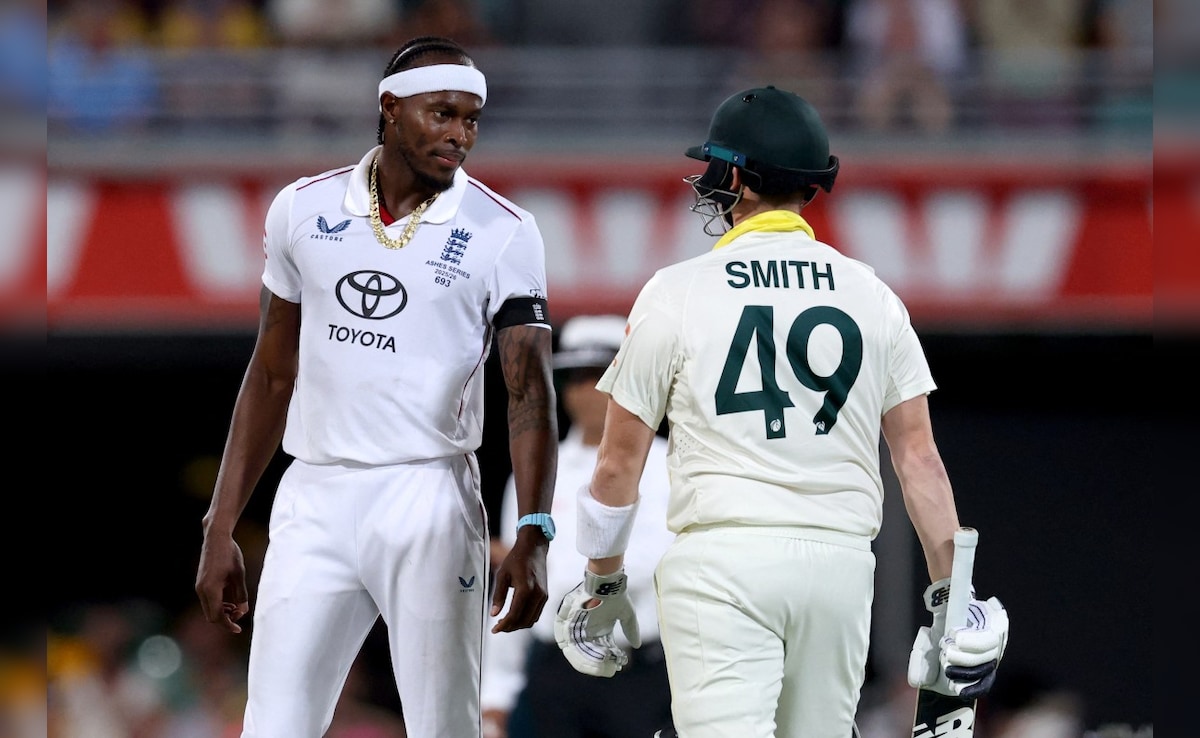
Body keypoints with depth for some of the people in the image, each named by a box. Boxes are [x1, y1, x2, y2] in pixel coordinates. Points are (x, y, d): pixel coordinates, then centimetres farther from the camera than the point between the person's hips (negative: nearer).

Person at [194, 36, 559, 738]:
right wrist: (221, 528, 10)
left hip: (429, 498, -3)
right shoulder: (304, 209, 7)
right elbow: (273, 377, 14)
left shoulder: (503, 233, -2)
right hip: (314, 500, 3)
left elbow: (530, 390, -9)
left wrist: (532, 535, -22)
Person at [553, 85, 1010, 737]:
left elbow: (618, 463, 3)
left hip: (722, 558, -4)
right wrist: (950, 593, 11)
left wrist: (601, 580, 17)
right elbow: (918, 455, 6)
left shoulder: (676, 292, -1)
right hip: (840, 557, 4)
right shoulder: (870, 294, 7)